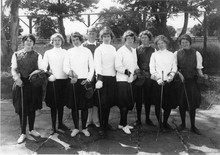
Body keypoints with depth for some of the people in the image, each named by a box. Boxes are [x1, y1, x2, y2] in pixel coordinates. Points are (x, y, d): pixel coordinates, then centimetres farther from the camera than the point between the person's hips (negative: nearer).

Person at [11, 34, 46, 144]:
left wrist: (36, 71, -19)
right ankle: (23, 133, 14)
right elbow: (13, 69, 2)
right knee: (21, 109, 2)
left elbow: (42, 69, 1)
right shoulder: (16, 55, 7)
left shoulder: (37, 56, 5)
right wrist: (16, 77, -16)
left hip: (34, 84, 0)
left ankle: (32, 130, 29)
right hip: (21, 84, 0)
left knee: (32, 108, 11)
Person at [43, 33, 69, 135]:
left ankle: (60, 124, 25)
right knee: (53, 104, 1)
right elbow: (44, 67, 4)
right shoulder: (48, 53, 7)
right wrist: (48, 75, -11)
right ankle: (53, 126, 11)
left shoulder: (65, 52, 8)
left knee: (61, 103, 10)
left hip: (63, 80, 1)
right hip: (53, 81, -1)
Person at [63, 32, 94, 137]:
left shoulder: (87, 51, 6)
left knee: (84, 106, 3)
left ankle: (84, 128, 17)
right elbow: (65, 67, 4)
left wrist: (89, 78, -5)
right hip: (73, 82, 1)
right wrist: (70, 71, -16)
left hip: (84, 81, -1)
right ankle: (76, 128, 19)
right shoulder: (69, 52, 8)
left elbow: (92, 67, 6)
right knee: (74, 106, 5)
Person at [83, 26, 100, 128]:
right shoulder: (83, 46, 4)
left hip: (97, 74, 1)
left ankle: (95, 119, 18)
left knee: (97, 97, 5)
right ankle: (88, 119, 17)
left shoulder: (100, 46, 6)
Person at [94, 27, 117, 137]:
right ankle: (102, 127, 7)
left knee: (110, 102, 10)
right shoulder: (99, 49, -4)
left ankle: (106, 123, 26)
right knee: (103, 103, -2)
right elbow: (97, 65, -15)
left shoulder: (113, 49, 12)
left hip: (112, 78, 5)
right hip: (103, 77, -5)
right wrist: (99, 79, -24)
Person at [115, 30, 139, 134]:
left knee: (128, 103, 11)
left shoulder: (133, 51, 15)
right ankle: (124, 125, 8)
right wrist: (128, 72, -18)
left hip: (130, 80, 7)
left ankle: (122, 123, 23)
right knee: (124, 103, -3)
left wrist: (136, 70, 3)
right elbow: (118, 66, -14)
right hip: (122, 80, -7)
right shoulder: (120, 51, -8)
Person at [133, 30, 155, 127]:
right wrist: (137, 72, -7)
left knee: (148, 98, 8)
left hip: (149, 77, 0)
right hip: (139, 77, 0)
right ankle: (138, 119, 15)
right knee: (138, 99, 4)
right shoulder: (137, 49, 5)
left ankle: (147, 119, 21)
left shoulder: (153, 50, 5)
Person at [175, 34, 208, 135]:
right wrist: (179, 74, -14)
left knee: (192, 104, 4)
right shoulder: (177, 54, 2)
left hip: (192, 81, 0)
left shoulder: (196, 54, 2)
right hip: (181, 81, 0)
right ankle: (183, 124, 27)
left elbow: (199, 68, 2)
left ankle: (193, 126, 18)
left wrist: (202, 75, -16)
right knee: (182, 104, 8)